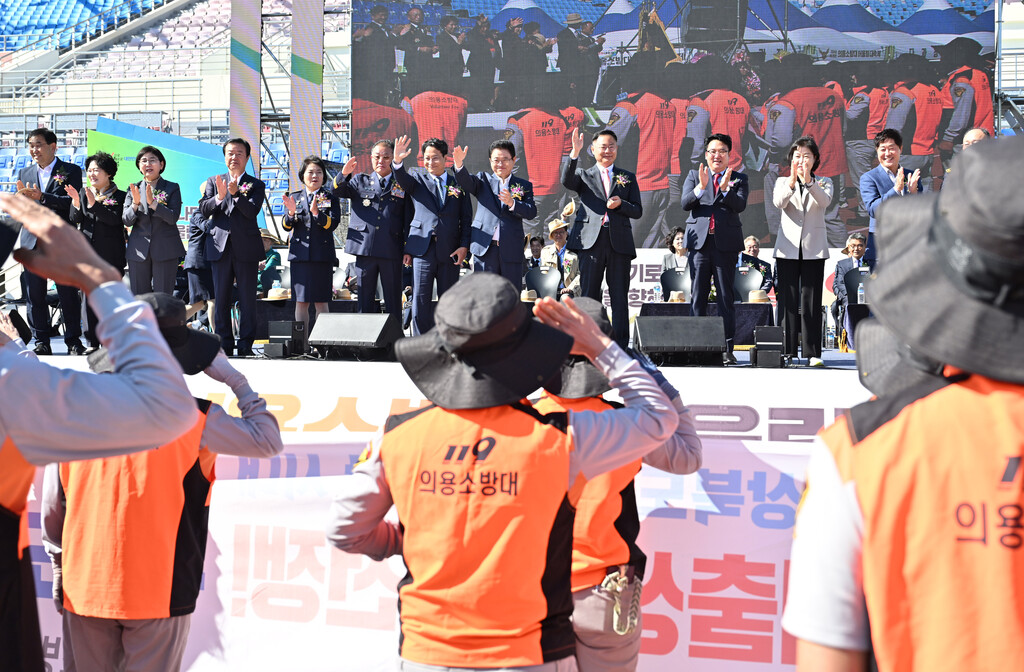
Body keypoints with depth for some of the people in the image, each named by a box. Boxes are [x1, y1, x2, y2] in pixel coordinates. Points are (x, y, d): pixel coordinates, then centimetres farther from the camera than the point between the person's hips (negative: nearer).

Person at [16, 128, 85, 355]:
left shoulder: (71, 171, 1)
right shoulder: (25, 173, 15)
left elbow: (73, 202, -12)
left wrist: (41, 197, -21)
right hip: (32, 242, 4)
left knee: (69, 294, 1)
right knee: (34, 296, 5)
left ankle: (73, 341, 11)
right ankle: (41, 343, 14)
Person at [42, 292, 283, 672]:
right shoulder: (190, 418, -13)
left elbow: (52, 505, 4)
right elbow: (268, 441, -3)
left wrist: (58, 568, 17)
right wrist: (237, 383, 5)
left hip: (83, 585, 3)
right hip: (158, 590, -3)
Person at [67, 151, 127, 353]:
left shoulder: (119, 196, 2)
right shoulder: (84, 193, 14)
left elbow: (115, 219, -14)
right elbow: (74, 220, 7)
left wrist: (94, 204, -23)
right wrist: (76, 203, -11)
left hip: (111, 255, -4)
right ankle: (93, 341, 7)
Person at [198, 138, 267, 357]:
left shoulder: (256, 185, 7)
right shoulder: (213, 182, 14)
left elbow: (253, 211, -9)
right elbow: (203, 209, 1)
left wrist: (236, 194, -24)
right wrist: (219, 197, -17)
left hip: (246, 248, -2)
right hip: (220, 246, 2)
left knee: (247, 298, -1)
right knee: (221, 297, 4)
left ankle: (246, 344, 5)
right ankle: (224, 343, 11)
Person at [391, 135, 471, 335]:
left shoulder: (458, 184, 12)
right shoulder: (417, 180, 11)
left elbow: (466, 218, 9)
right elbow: (403, 180, -11)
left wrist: (464, 245, -3)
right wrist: (397, 162, -32)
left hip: (450, 251, 1)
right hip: (422, 248, -1)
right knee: (420, 299, -5)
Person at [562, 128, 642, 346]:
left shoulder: (628, 178, 17)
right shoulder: (584, 176, 13)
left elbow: (638, 211, 11)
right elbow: (566, 181, -10)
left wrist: (620, 204, -9)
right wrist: (575, 153, -21)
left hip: (619, 242, 1)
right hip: (591, 241, -1)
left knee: (619, 297, 0)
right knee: (589, 295, 0)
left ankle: (620, 346, 3)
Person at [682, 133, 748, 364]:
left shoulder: (738, 179, 11)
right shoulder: (694, 176, 13)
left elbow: (740, 205, -6)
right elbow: (685, 204, -1)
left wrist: (725, 188, -21)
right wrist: (701, 187, -18)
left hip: (726, 243, -1)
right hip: (699, 241, 1)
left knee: (726, 297, 0)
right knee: (697, 296, 2)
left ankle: (727, 348, 2)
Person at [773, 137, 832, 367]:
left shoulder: (824, 182, 9)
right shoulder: (783, 182, 10)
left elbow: (825, 201, -14)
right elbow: (779, 202, -12)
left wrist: (808, 181, -30)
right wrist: (792, 182, -30)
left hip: (814, 248, 0)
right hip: (788, 247, 1)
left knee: (811, 300, -1)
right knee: (788, 300, 0)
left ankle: (812, 352, 1)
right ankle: (787, 350, 4)